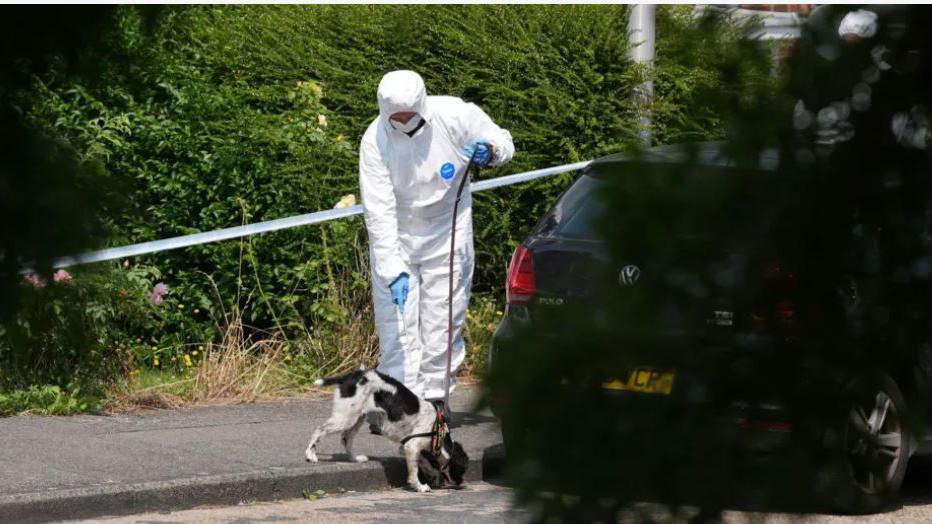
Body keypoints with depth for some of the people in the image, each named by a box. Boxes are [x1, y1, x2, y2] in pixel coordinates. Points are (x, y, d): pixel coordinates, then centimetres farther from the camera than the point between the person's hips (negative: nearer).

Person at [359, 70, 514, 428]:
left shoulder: (455, 116, -20)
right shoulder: (375, 140, -22)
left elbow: (502, 140, -2)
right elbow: (378, 211, -24)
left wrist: (490, 150, -27)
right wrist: (393, 270, -31)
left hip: (446, 229, 1)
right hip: (395, 235, -1)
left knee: (442, 316, 1)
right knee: (396, 318, -6)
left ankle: (435, 393, 10)